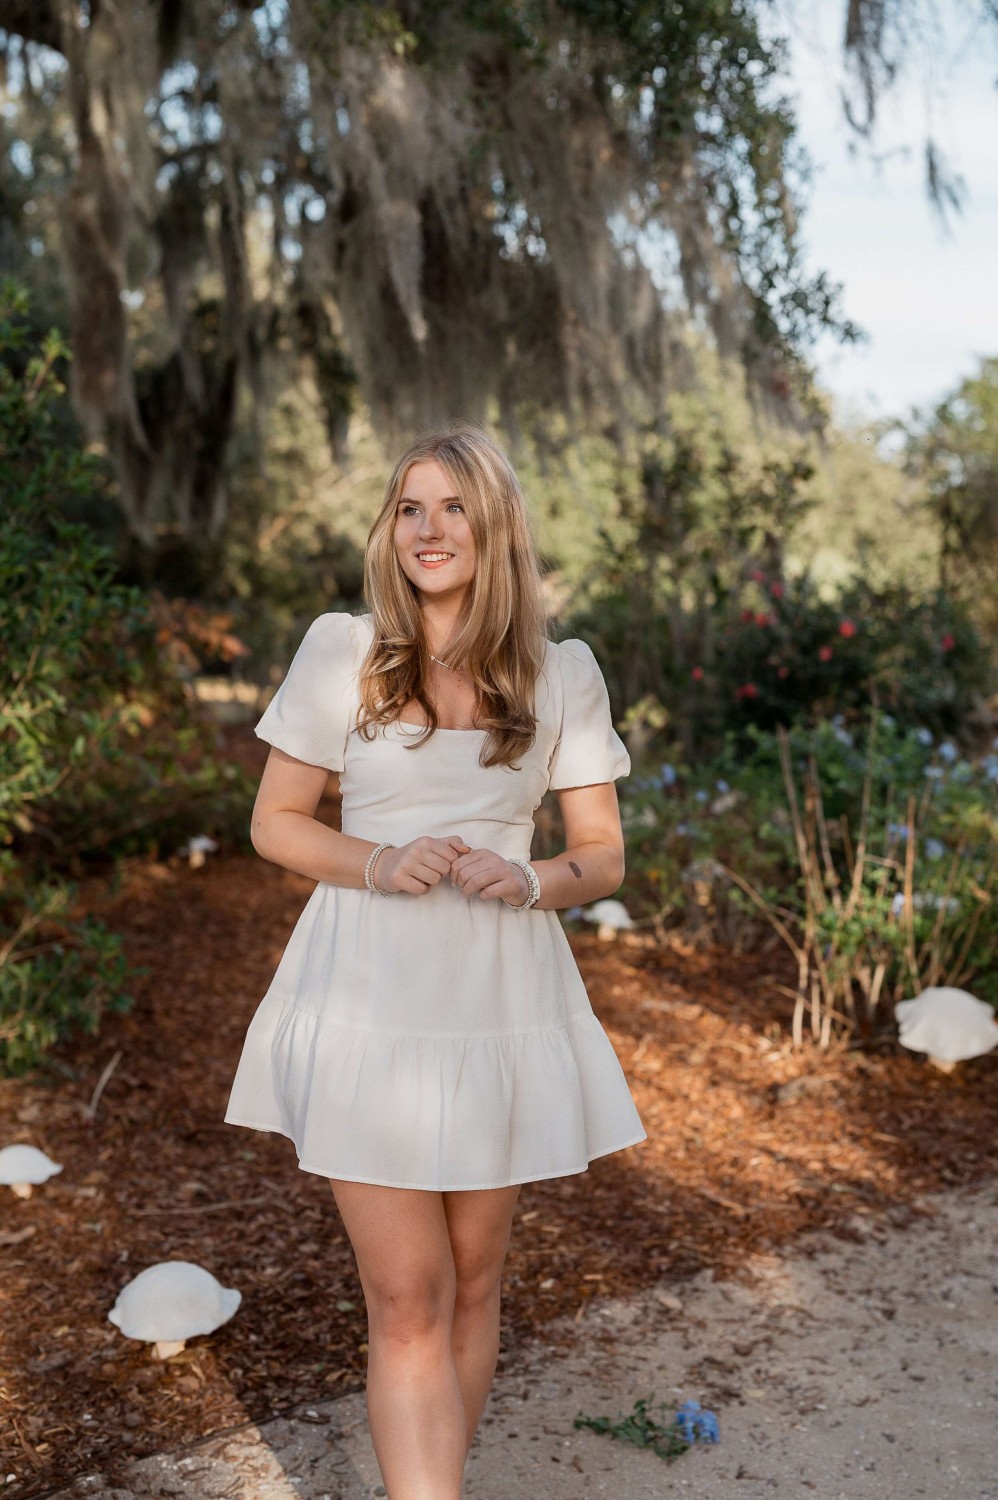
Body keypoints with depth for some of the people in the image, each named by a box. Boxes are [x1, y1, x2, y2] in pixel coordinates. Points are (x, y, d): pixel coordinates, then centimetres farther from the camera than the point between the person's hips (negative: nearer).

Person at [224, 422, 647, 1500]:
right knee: (408, 1302, -3)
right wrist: (380, 865, -14)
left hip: (501, 1003, 2)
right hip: (369, 999, -2)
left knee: (473, 1282, 15)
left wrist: (528, 882, -15)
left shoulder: (563, 674, 3)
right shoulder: (341, 650, 0)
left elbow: (604, 855, 7)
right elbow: (276, 823, 4)